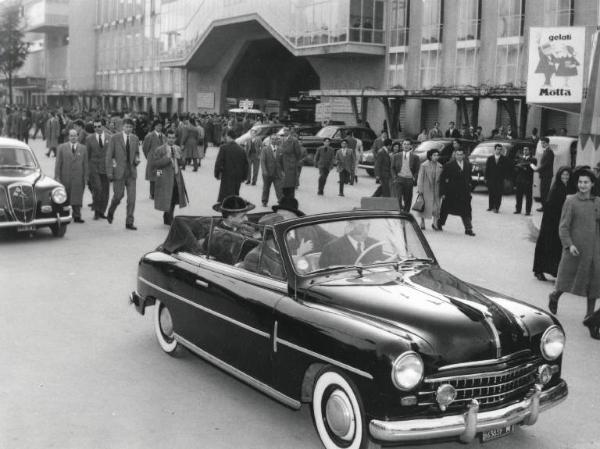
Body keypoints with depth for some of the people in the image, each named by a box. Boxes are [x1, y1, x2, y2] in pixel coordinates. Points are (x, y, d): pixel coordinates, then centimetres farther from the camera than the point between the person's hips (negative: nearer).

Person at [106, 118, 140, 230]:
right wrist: (109, 172, -9)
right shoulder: (114, 138, -4)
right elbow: (109, 155, -4)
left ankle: (129, 222, 5)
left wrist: (137, 159, 0)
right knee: (118, 195, 2)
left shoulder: (135, 138, 9)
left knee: (132, 198, -1)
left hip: (131, 172, 3)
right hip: (119, 171, -3)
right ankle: (110, 212, 33)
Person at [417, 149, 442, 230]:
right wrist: (420, 189, -9)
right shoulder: (424, 165, -5)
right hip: (426, 188, -3)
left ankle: (435, 223, 7)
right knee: (425, 205, 3)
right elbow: (420, 178, -4)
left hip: (436, 189, 3)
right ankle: (422, 222, 18)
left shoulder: (440, 166, 6)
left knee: (437, 205, -3)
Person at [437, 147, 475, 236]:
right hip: (451, 192, -3)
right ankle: (440, 224, 32)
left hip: (464, 192, 3)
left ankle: (468, 229, 0)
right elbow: (442, 179, -8)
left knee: (466, 211, -4)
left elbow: (469, 178, 13)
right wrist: (442, 192, -10)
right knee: (445, 209, 11)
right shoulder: (449, 165, -9)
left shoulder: (468, 165, 4)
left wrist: (469, 190, 8)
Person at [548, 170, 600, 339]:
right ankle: (554, 297, 42)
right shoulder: (571, 201, -6)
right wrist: (569, 244, -19)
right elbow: (563, 227, -8)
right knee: (566, 281, 10)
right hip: (575, 250, -3)